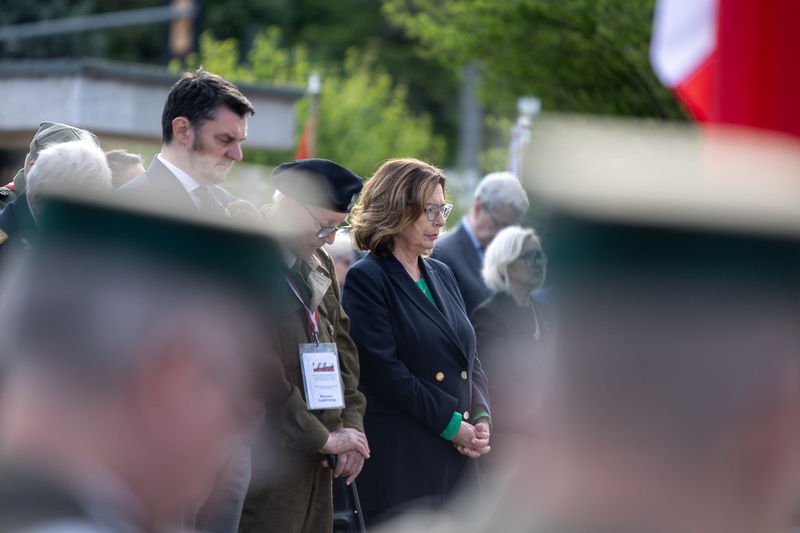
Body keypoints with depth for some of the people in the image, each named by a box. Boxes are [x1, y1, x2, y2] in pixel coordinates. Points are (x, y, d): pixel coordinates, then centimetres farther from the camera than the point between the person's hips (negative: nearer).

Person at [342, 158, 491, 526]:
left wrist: (481, 419, 0)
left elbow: (469, 357, 19)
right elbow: (383, 369, -14)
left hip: (457, 456, 7)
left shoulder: (441, 275, 18)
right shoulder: (366, 279, -5)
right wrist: (451, 424, -14)